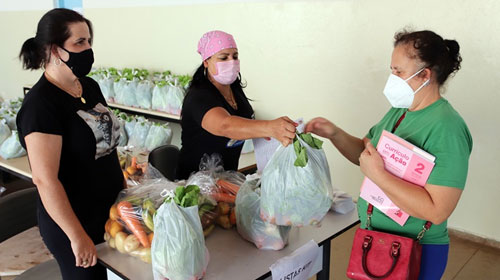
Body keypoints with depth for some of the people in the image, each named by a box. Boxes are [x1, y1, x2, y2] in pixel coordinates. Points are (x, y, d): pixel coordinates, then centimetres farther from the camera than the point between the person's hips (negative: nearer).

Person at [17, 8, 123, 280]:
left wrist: (124, 187, 15)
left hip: (111, 211, 8)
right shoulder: (41, 104, -21)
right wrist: (77, 236, -21)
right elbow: (45, 180, -24)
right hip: (73, 222, -7)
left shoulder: (90, 86, 3)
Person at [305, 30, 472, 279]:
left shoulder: (446, 129, -25)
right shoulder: (399, 111, 2)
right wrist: (334, 134, -6)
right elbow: (364, 152, 11)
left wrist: (378, 174, -29)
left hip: (413, 255, -7)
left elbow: (437, 211, -30)